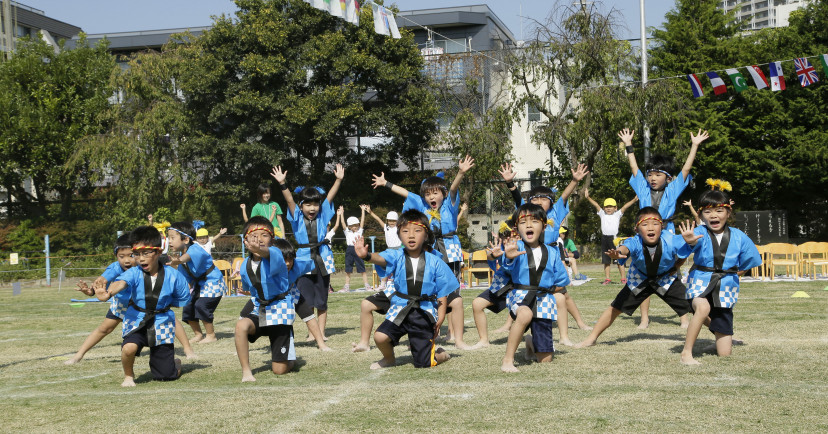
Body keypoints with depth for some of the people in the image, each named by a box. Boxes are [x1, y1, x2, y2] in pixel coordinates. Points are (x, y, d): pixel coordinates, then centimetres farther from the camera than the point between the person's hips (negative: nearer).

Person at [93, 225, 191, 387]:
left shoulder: (172, 275, -13)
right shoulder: (134, 273, -16)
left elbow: (182, 300, 2)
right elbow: (121, 282, -41)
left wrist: (163, 303, -10)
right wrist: (108, 293, -61)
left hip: (162, 323, 0)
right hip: (137, 321, 0)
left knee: (165, 376, 4)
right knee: (129, 347, -34)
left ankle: (175, 362, 44)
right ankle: (128, 375, 1)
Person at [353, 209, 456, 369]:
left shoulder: (435, 263, -4)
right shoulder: (397, 257, -4)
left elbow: (442, 294, 0)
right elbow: (381, 259, -26)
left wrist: (440, 320, -9)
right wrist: (366, 255, -50)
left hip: (425, 314, -1)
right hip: (400, 310, 1)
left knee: (423, 363, -2)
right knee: (380, 336, -23)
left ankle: (438, 353, 36)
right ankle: (389, 359, 11)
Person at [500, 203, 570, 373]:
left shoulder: (551, 252, 4)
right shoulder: (517, 247, -7)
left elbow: (562, 280, 13)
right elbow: (509, 267, -30)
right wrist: (509, 258, -51)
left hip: (544, 299, 3)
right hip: (521, 295, -3)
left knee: (545, 359, 5)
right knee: (525, 314, -42)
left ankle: (531, 343, 44)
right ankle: (507, 360, -27)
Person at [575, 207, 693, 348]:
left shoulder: (671, 241, -34)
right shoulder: (635, 242, -36)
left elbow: (687, 249, -16)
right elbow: (626, 248, -59)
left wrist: (676, 267, -12)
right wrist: (617, 253, -81)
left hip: (666, 280, 0)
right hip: (639, 281, 0)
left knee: (691, 307, -8)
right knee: (615, 308, 4)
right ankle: (592, 338, 18)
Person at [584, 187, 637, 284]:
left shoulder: (617, 214, 5)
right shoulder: (602, 214, 11)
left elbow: (625, 207, -6)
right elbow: (596, 205, 1)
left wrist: (634, 200, -18)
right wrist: (588, 197, -10)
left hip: (614, 238, -3)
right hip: (604, 239, 3)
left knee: (619, 260, -4)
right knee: (606, 261, 9)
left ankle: (623, 279, 2)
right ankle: (607, 279, 16)